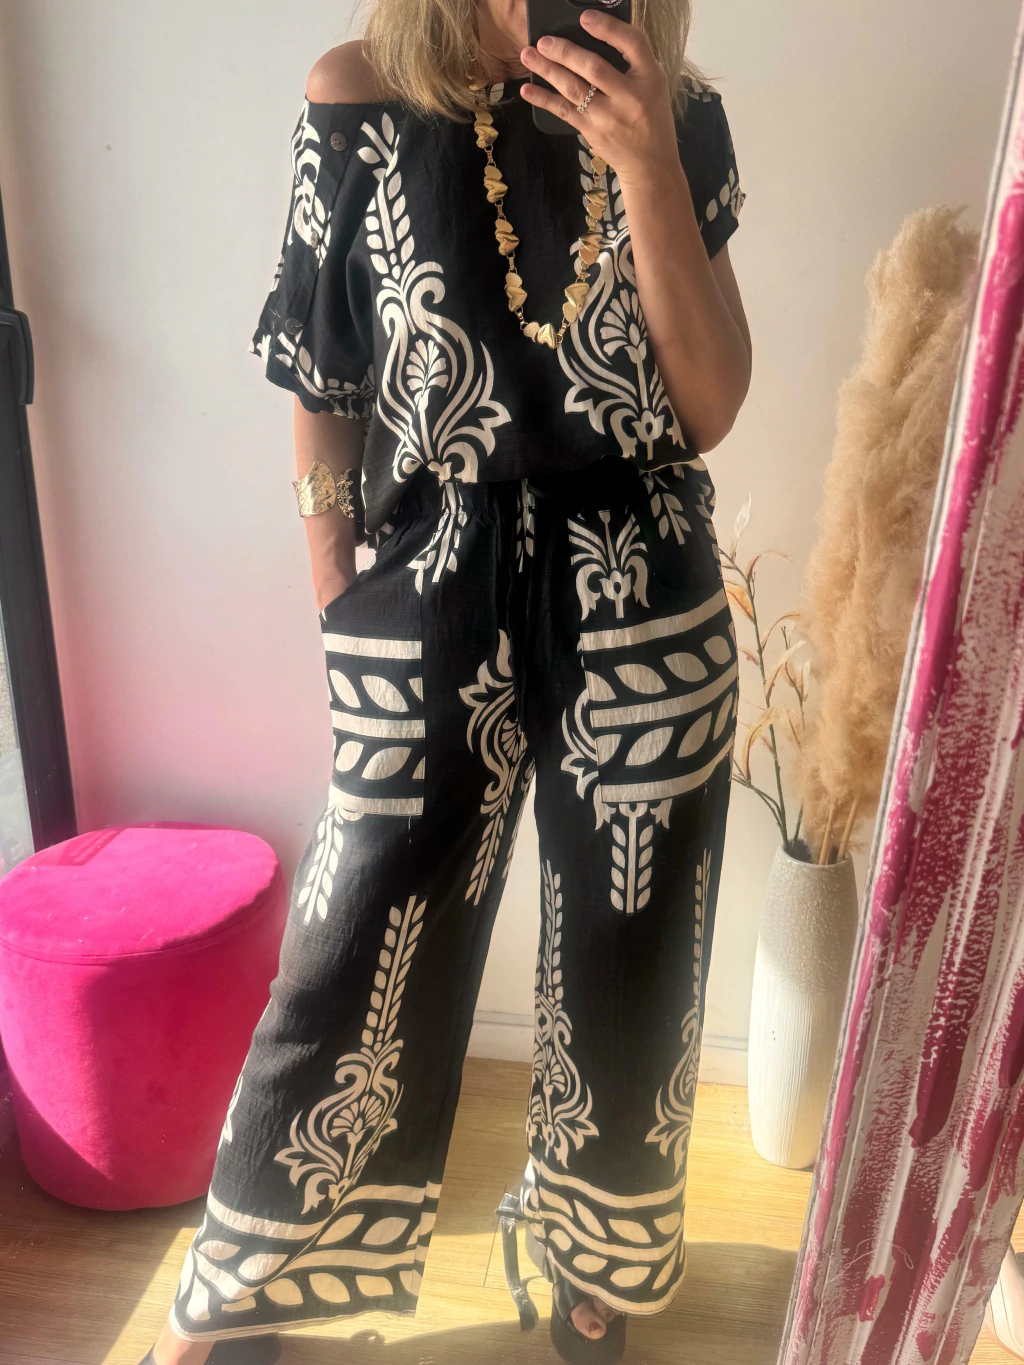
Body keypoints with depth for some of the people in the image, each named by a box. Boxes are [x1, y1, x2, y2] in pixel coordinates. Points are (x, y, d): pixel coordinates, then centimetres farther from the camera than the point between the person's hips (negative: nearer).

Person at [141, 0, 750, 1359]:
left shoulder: (678, 116, 3)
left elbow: (709, 409, -4)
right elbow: (322, 395, 3)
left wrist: (647, 168, -14)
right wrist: (343, 625, 4)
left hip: (643, 613, 2)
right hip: (432, 609, -1)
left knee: (624, 968, 16)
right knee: (353, 973, 9)